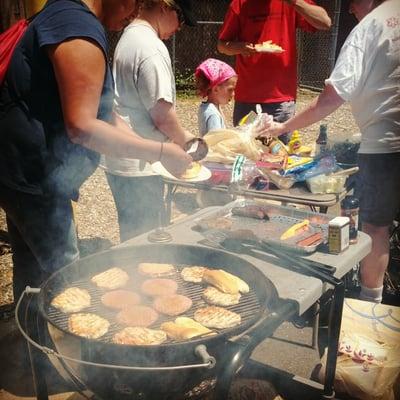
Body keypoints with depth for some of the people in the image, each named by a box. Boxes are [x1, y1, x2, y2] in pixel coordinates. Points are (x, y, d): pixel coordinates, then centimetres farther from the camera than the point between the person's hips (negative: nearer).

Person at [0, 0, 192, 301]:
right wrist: (160, 152, -20)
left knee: (32, 270, 22)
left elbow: (99, 112, 13)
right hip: (33, 176, -10)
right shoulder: (81, 29, -21)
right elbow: (82, 126, -27)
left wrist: (150, 148, 4)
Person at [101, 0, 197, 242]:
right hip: (139, 165, -10)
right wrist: (185, 141, -2)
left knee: (133, 235, 21)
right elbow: (162, 114, -21)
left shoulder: (129, 36, 13)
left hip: (121, 159, 10)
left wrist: (180, 135, 14)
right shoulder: (152, 48, -18)